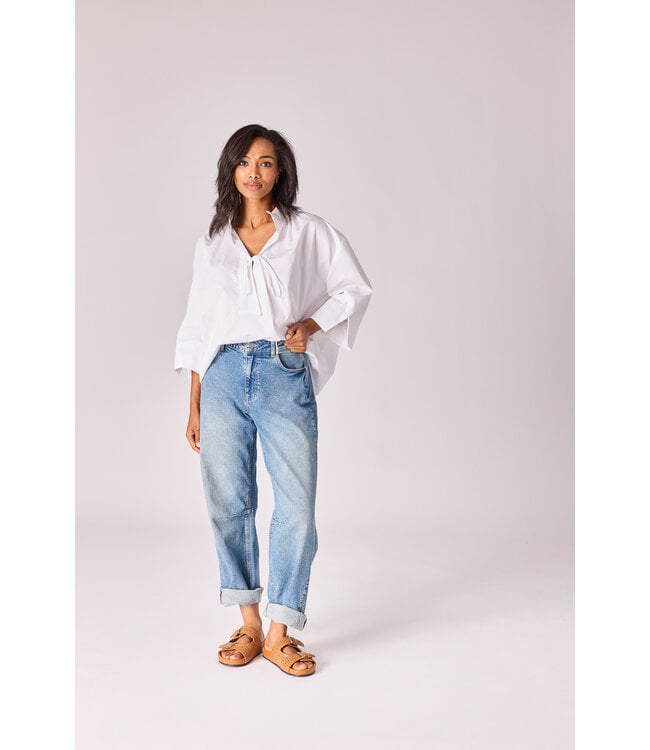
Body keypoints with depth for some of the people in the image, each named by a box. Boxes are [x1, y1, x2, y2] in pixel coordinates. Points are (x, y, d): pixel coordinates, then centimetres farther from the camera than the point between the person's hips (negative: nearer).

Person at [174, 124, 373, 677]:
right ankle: (249, 624, 19)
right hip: (224, 377, 2)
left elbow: (356, 289, 11)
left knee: (297, 506, -6)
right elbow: (198, 326, 15)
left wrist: (311, 324, -6)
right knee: (229, 502, 4)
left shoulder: (308, 231, 8)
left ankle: (281, 633, 7)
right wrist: (194, 407, 11)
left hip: (285, 374, -2)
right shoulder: (212, 244, 14)